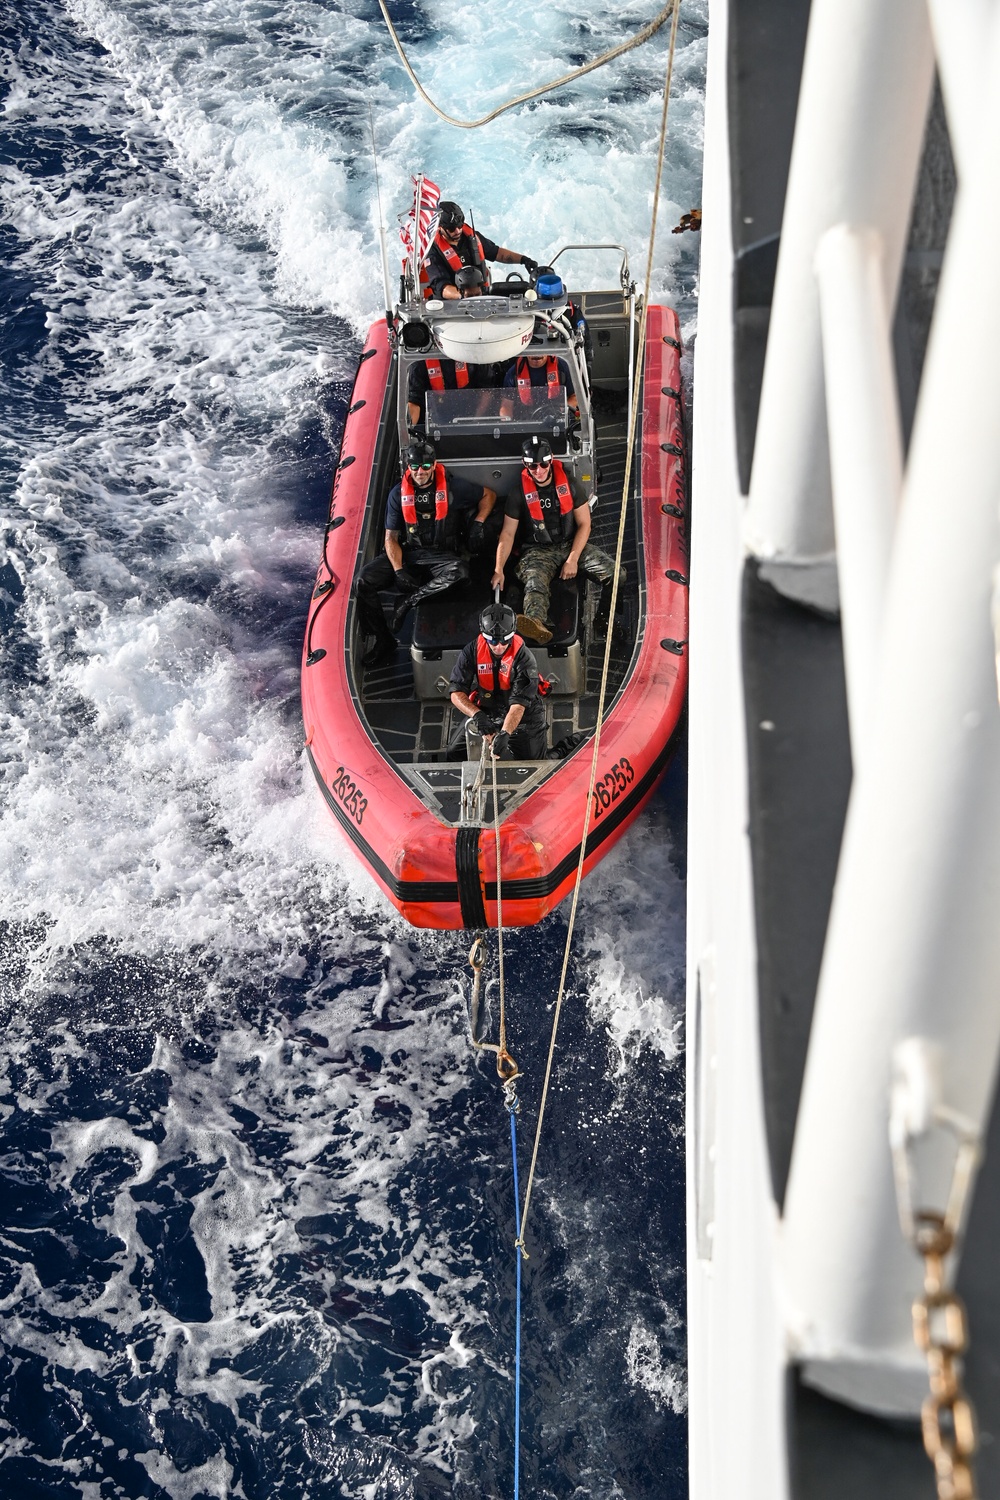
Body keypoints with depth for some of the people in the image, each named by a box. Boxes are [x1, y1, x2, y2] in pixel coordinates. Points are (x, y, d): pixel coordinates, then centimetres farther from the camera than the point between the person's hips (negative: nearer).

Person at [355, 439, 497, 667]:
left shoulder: (452, 486, -1)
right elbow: (391, 538, 3)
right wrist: (399, 571, -12)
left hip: (439, 555, -2)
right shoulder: (398, 494, 2)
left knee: (460, 571, -38)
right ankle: (384, 640, -11)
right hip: (406, 553, 2)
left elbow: (488, 495, 15)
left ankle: (411, 599, -21)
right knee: (364, 580, -23)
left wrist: (477, 523, -1)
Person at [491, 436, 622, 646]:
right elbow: (508, 534, 0)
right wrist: (499, 570, -11)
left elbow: (584, 524, 1)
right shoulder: (520, 494, -2)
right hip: (541, 550, -2)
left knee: (615, 574, -22)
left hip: (573, 544, 2)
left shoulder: (569, 485, 0)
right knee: (534, 584, -37)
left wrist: (573, 559, -12)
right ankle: (536, 623, -68)